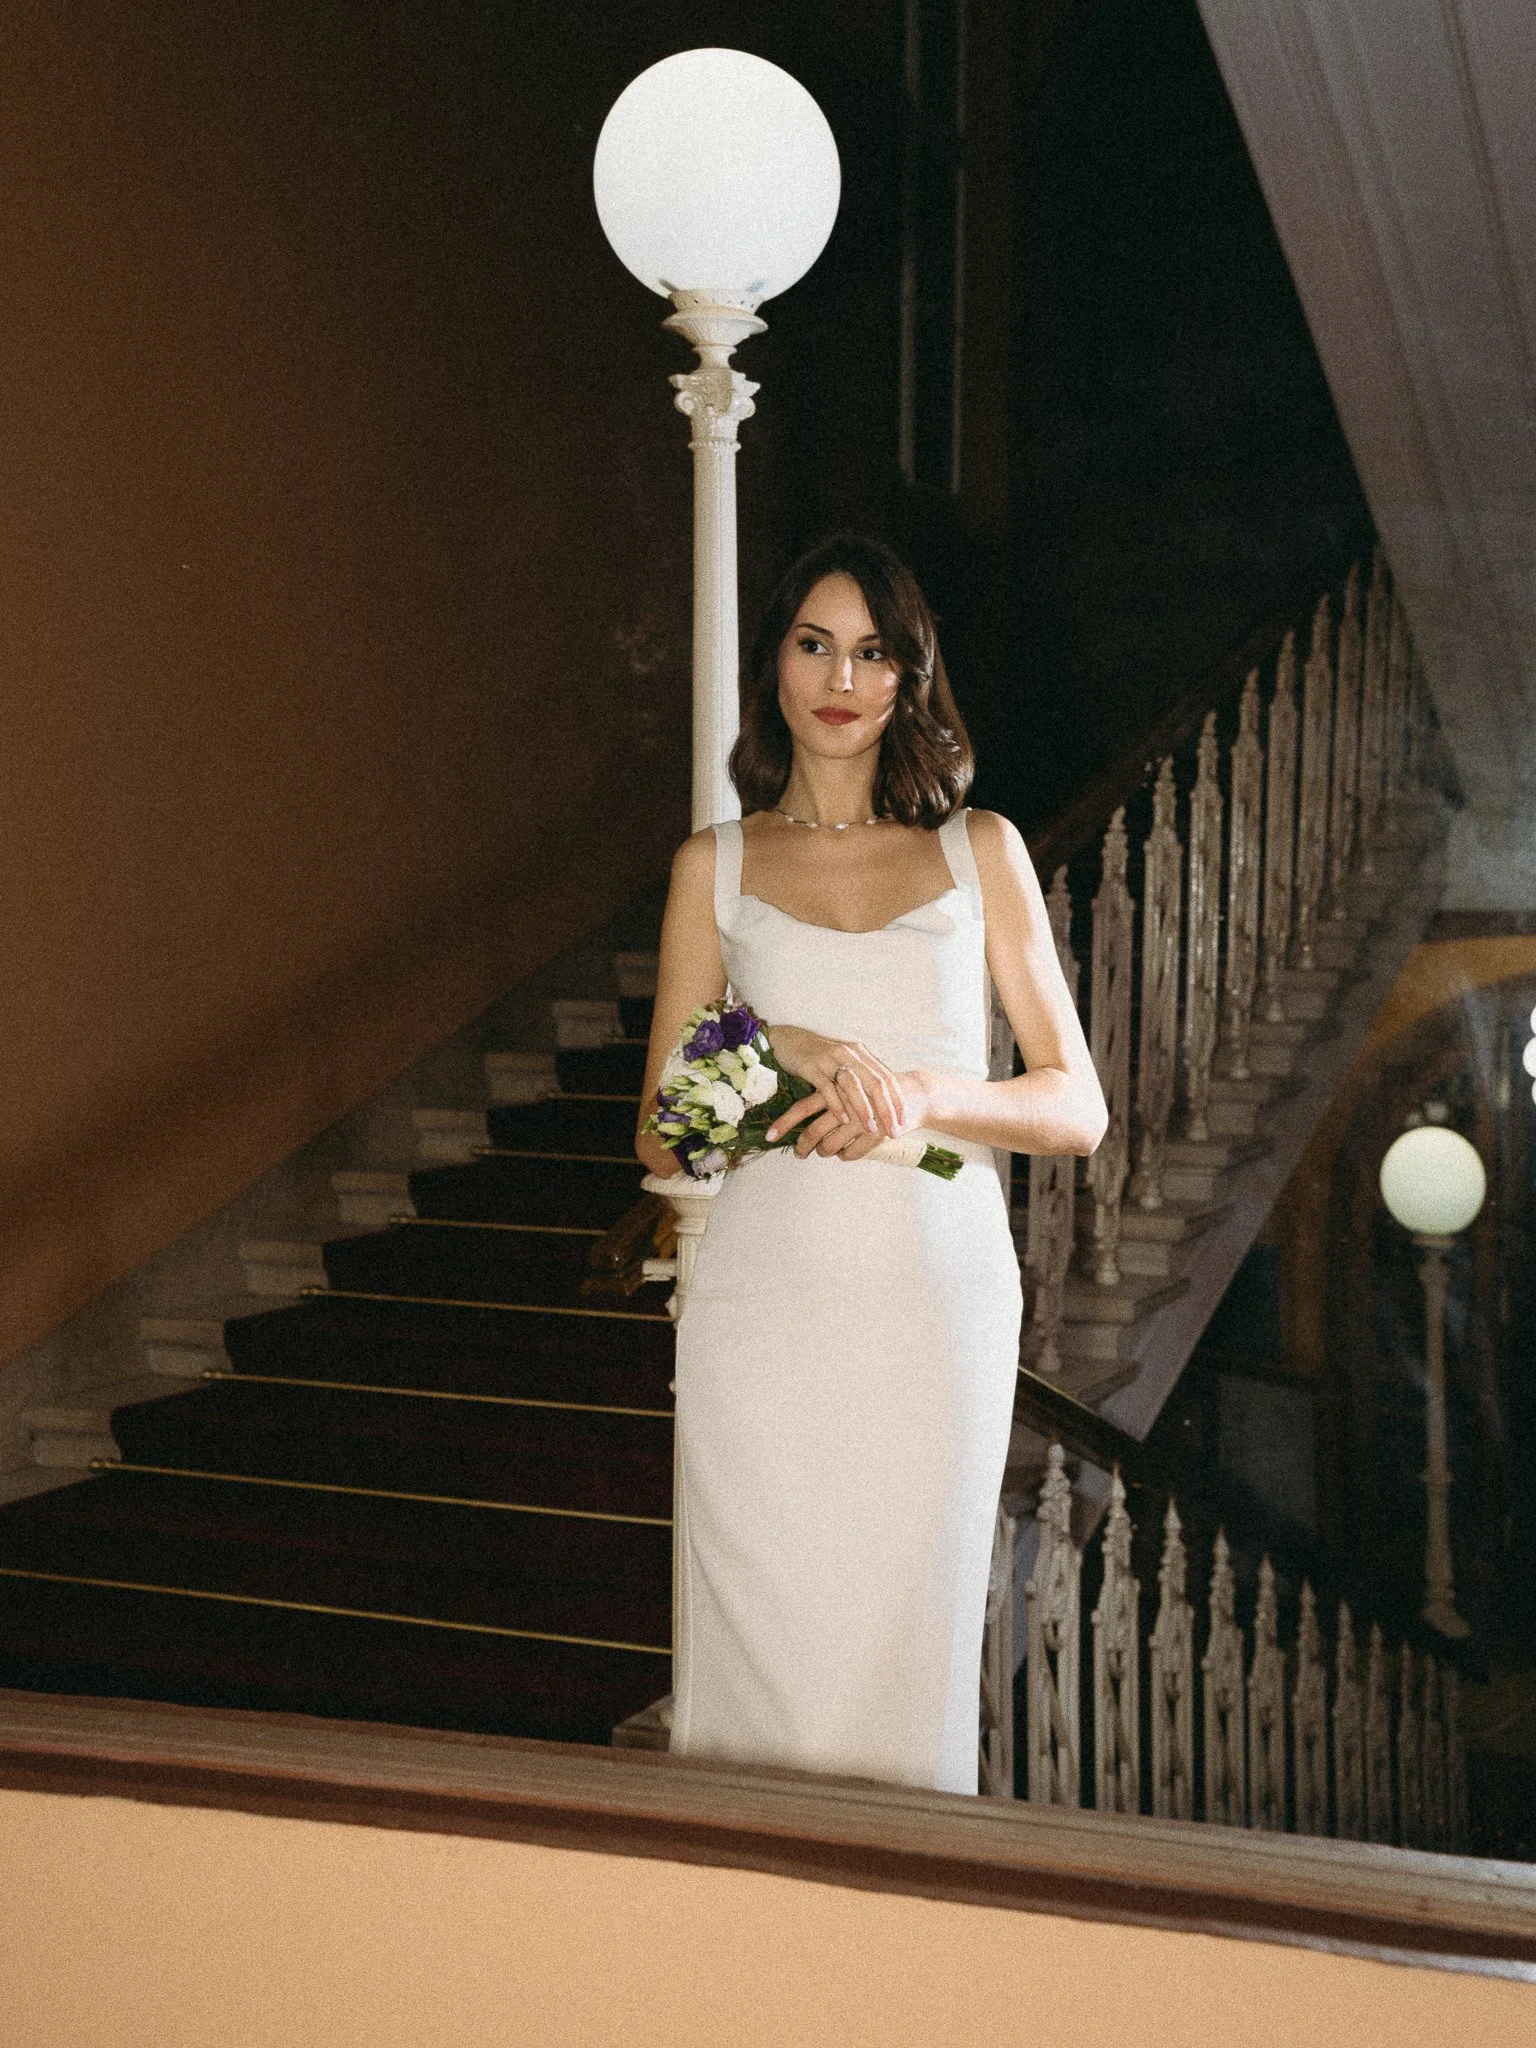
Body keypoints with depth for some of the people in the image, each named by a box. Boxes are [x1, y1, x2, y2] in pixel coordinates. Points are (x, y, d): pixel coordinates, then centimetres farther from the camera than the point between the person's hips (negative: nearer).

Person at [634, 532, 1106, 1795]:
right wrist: (785, 1054, -11)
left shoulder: (980, 850, 9)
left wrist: (921, 1095, -12)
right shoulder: (717, 864, 11)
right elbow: (662, 1133, 8)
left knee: (908, 1650, 1)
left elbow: (1077, 1107, 6)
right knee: (760, 1646, 0)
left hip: (936, 1304, 0)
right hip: (763, 1303, 0)